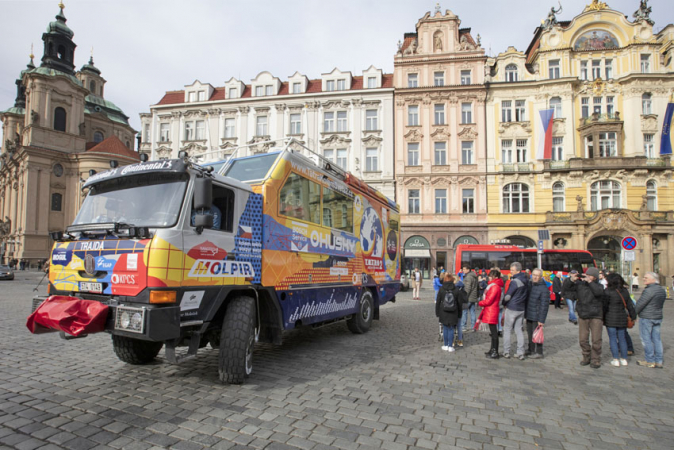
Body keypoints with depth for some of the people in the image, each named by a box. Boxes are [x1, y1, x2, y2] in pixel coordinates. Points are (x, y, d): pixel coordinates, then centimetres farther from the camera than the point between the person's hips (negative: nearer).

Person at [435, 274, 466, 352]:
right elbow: (460, 303, 2)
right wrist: (459, 314, 11)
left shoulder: (441, 289, -4)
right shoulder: (456, 290, -3)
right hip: (453, 313, 0)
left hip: (443, 313, 0)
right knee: (451, 329, 5)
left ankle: (446, 345, 16)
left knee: (445, 328, 10)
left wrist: (437, 313, 8)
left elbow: (438, 302, 0)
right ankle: (450, 346, 8)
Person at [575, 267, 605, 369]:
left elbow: (598, 292, -25)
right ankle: (586, 357, 25)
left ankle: (595, 360, 16)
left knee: (596, 340, 2)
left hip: (596, 316, -3)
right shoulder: (580, 284, 4)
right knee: (583, 339, 8)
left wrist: (590, 282, -20)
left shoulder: (599, 286, -2)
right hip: (582, 316, 3)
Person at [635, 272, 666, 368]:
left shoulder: (649, 290, -19)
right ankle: (659, 361, 15)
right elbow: (660, 304, 16)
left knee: (646, 339, 1)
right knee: (656, 339, 12)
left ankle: (650, 361, 6)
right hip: (658, 317, 8)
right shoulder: (662, 290, 9)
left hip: (646, 318, -8)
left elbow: (640, 304, -18)